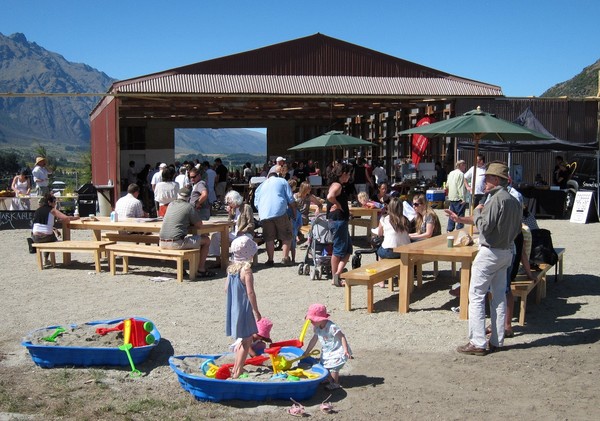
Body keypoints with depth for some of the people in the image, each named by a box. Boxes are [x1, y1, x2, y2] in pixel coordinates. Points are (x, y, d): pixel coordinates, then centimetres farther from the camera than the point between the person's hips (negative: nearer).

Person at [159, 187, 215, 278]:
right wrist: (190, 223, 20)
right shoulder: (189, 207, -3)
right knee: (206, 240, 9)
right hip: (176, 243, -7)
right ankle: (201, 270, 12)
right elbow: (199, 225, 3)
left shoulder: (171, 204, 15)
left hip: (162, 243, 7)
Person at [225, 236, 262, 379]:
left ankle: (236, 368, 30)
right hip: (244, 309, -8)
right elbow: (250, 292, -21)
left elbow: (227, 288, 11)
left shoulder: (231, 268, 4)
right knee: (247, 341, 3)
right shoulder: (246, 270, -20)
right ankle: (237, 372, 4)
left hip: (234, 308, 8)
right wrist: (256, 310, -13)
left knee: (242, 340, 22)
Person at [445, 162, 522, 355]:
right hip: (506, 252, 9)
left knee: (476, 296, -4)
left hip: (490, 252, -9)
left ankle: (478, 343, -4)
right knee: (499, 296, 12)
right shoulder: (515, 202, 12)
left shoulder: (496, 199, -17)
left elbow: (485, 227, -22)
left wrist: (477, 212, -3)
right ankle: (497, 341, 17)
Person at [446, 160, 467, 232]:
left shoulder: (451, 173, 13)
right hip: (458, 198, -8)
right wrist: (463, 199, -18)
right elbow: (461, 187, -18)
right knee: (460, 215, -4)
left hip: (451, 197, 8)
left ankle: (449, 230, 16)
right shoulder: (460, 174, -13)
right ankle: (459, 229, -4)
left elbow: (447, 185, 18)